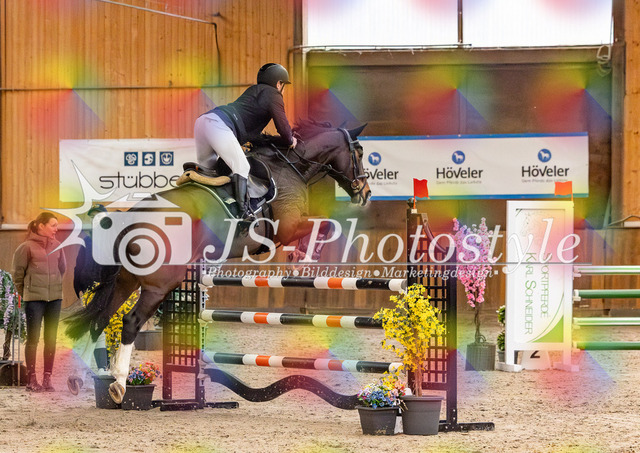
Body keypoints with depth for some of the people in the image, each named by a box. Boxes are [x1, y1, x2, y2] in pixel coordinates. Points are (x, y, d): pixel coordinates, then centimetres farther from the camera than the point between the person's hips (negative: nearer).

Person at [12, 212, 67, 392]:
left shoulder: (57, 246, 6)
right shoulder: (27, 247, -7)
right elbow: (18, 273, -1)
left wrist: (55, 287, 14)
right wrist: (24, 293, 4)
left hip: (55, 297, 5)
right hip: (34, 299, -5)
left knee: (51, 339, 6)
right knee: (33, 338, -1)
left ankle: (47, 378, 11)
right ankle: (31, 379, 4)